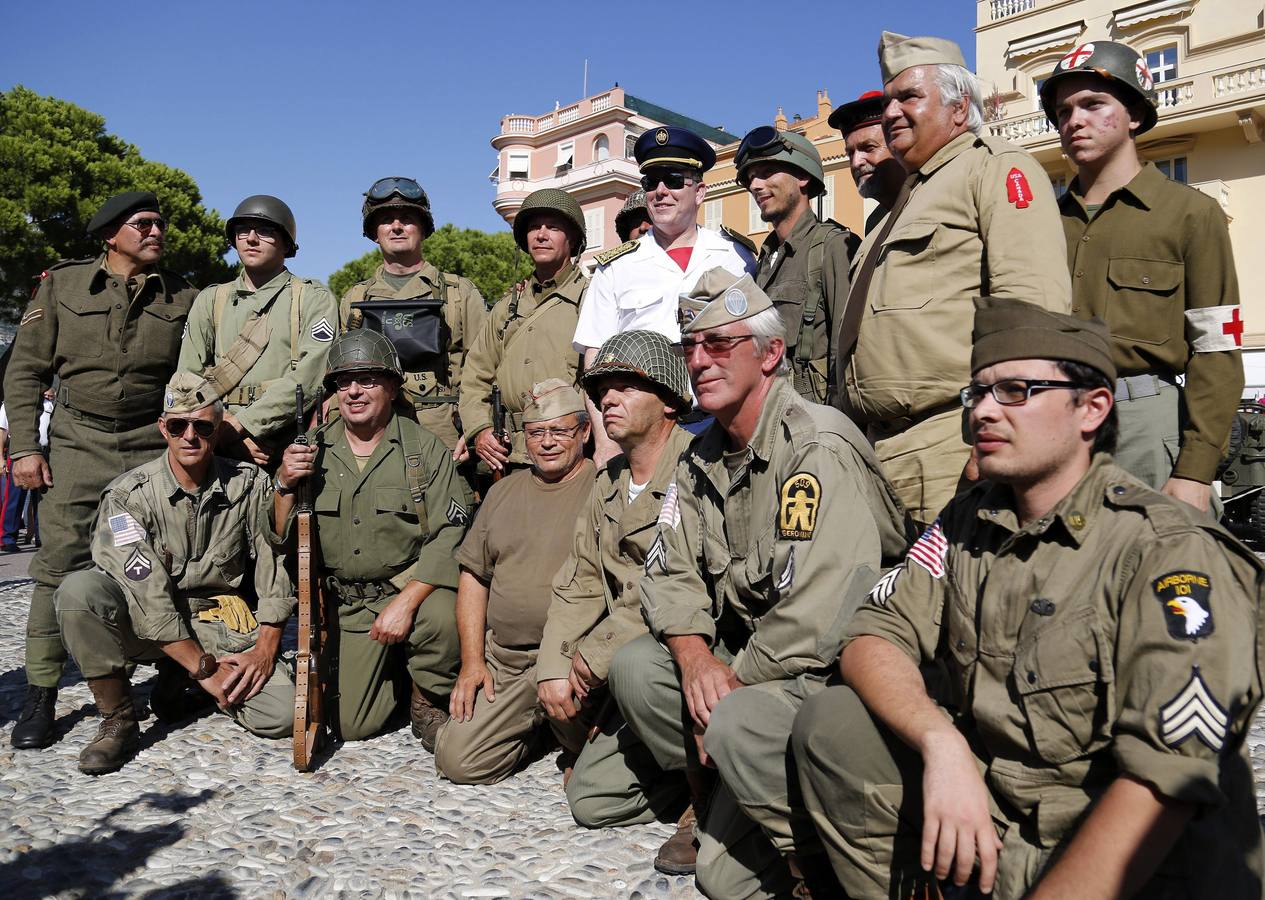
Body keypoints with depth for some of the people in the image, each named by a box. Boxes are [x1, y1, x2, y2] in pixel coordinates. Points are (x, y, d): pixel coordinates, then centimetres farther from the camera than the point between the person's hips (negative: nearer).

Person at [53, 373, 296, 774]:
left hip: (222, 621, 2)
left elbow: (275, 569, -3)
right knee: (79, 588, -32)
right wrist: (203, 667, -22)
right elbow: (146, 595, -19)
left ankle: (184, 682, 13)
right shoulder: (128, 494, -13)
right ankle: (118, 719, -11)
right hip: (146, 630, -1)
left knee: (282, 715, -20)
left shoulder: (251, 485, -6)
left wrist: (265, 649, -12)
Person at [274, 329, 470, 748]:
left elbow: (449, 537, -15)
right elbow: (282, 540, 5)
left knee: (441, 617, -36)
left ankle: (429, 699, -3)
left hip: (413, 584, -2)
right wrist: (285, 485, -14)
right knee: (350, 725, -5)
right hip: (349, 606, 3)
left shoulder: (424, 448, -6)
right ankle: (395, 665, 27)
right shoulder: (313, 451, 3)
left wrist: (406, 601, -26)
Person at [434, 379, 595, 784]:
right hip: (501, 656, 5)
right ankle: (542, 722, 20)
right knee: (457, 760, -6)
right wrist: (472, 660, 6)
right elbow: (474, 575, 16)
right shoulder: (504, 491, 16)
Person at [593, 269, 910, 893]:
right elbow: (670, 572, 6)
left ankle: (824, 862, -4)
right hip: (742, 654, 8)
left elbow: (811, 619, -27)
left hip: (833, 670, -8)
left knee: (737, 723, -33)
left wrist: (730, 686, -16)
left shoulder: (818, 447, -21)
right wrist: (696, 657, -13)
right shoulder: (702, 457, 8)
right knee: (635, 667, -8)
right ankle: (710, 811, 12)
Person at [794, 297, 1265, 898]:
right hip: (980, 810, 6)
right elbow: (874, 637, -1)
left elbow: (1165, 782, -25)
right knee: (830, 723, -11)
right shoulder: (967, 523, 5)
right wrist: (941, 743, -19)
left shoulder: (1170, 554, -17)